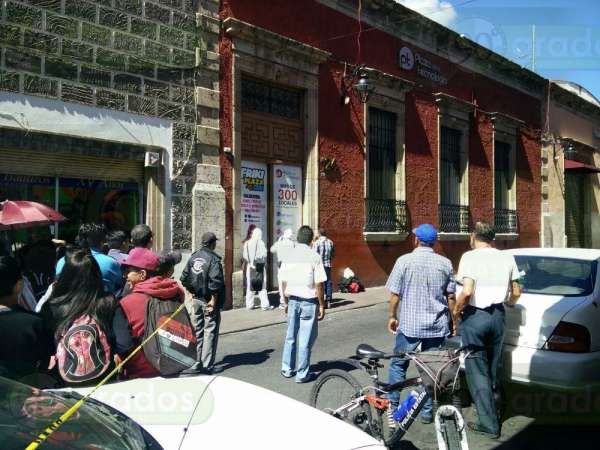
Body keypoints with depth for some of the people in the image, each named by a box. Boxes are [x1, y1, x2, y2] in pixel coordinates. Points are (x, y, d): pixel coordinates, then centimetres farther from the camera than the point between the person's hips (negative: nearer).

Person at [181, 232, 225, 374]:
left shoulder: (193, 257, 5)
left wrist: (191, 292, 13)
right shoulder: (213, 259, -14)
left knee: (196, 331, 14)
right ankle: (207, 365, 2)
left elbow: (184, 278, 7)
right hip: (209, 301, -6)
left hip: (195, 300, 6)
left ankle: (196, 362, 20)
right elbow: (215, 281, -21)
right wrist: (214, 300, -14)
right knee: (210, 332, 2)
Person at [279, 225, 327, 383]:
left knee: (290, 337, 17)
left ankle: (287, 369, 27)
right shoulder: (314, 256, -11)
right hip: (309, 301, -4)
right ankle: (302, 374, 13)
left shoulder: (289, 255, 1)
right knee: (305, 340, 4)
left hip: (293, 300, 5)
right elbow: (318, 284, -13)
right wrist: (321, 305, -4)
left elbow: (284, 282, 5)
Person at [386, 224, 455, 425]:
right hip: (437, 325, 3)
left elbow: (395, 294, -7)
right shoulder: (445, 263, 1)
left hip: (409, 324, -2)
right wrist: (453, 320, 16)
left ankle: (392, 405, 19)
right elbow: (451, 296, 4)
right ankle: (427, 411, 16)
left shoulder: (404, 261, -8)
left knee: (398, 364, 14)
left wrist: (392, 316, 7)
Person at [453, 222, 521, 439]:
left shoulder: (470, 257, -12)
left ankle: (489, 424, 5)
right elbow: (516, 292, 9)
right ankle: (492, 411, 32)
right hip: (498, 316, 6)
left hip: (474, 317, -5)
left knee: (477, 371, 3)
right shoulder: (507, 258, 4)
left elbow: (466, 292, -22)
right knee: (492, 368, 19)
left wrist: (456, 311, -7)